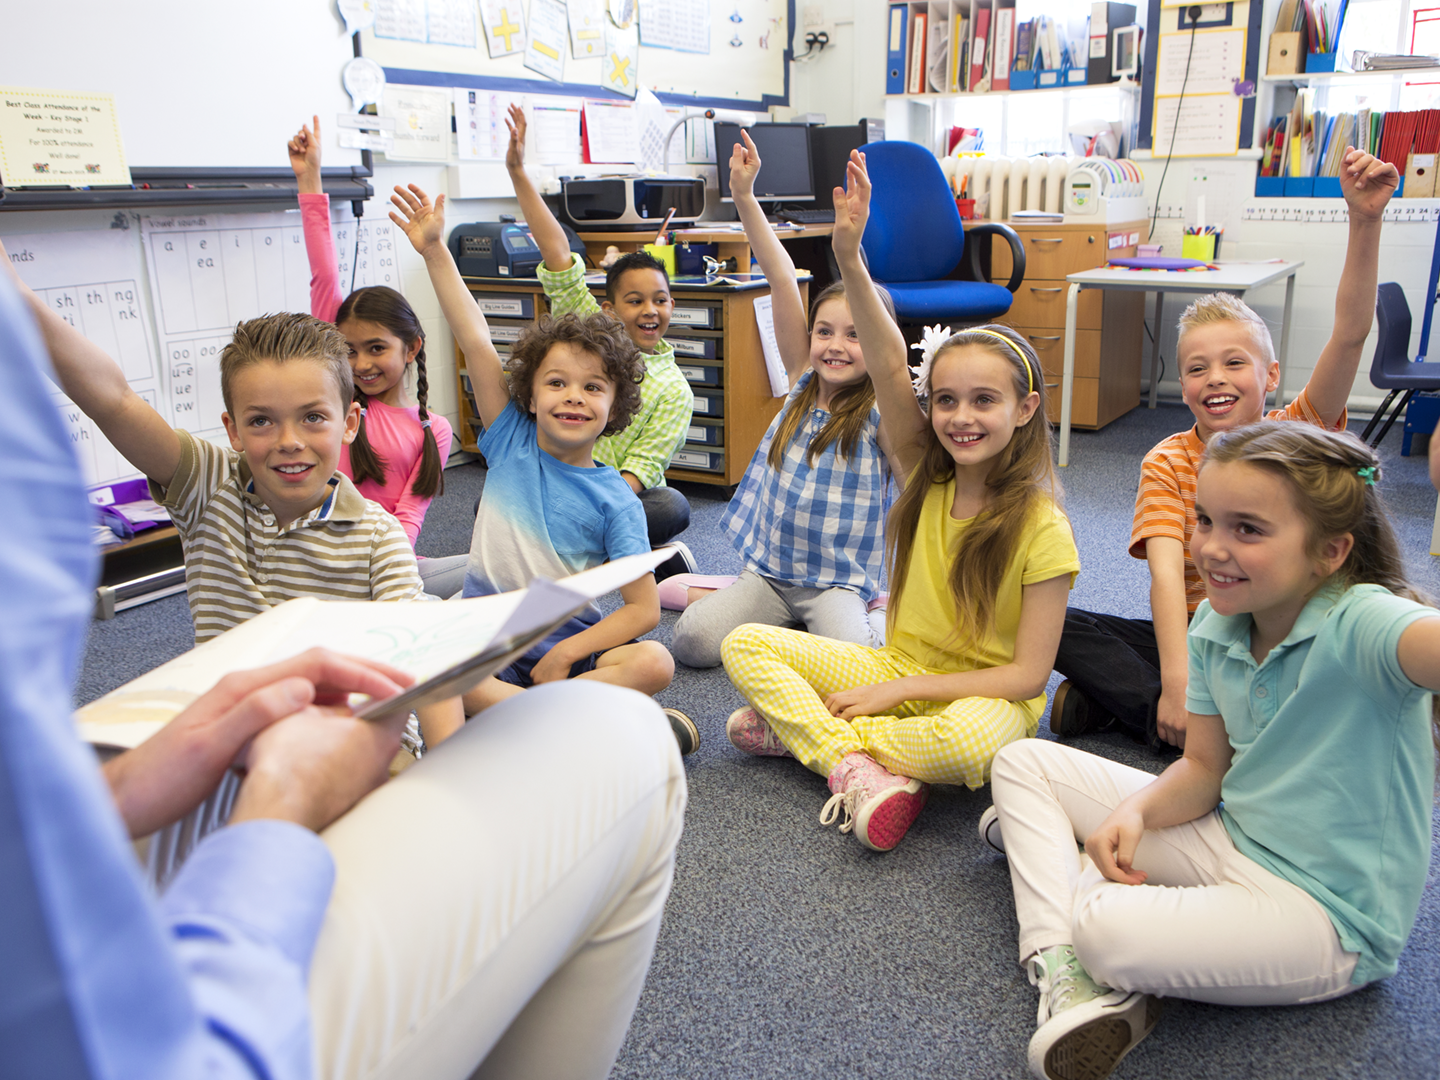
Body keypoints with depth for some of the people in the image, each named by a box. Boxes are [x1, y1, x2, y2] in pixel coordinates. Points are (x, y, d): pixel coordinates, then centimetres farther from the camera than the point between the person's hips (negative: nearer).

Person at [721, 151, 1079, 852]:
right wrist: (849, 258, -33)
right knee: (745, 645, -8)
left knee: (971, 742, -40)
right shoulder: (927, 477, -5)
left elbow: (1028, 675, -17)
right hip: (896, 672, 4)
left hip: (981, 698, -4)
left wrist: (902, 690, -18)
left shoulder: (1041, 529, -16)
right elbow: (889, 368, -20)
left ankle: (802, 729, -16)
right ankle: (857, 767, -22)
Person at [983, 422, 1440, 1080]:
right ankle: (1063, 973, -11)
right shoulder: (1216, 626, -2)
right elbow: (1204, 768, 3)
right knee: (1023, 761, 5)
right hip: (1229, 838, 8)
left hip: (1329, 913, -8)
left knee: (1111, 928, -36)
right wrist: (1135, 811, -16)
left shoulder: (1362, 625, -25)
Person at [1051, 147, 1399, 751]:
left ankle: (1119, 701, -20)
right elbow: (1166, 574, -19)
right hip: (1197, 639, -1)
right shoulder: (1168, 464, -5)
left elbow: (1350, 335, -19)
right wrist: (1176, 685, -32)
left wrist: (1365, 220, -32)